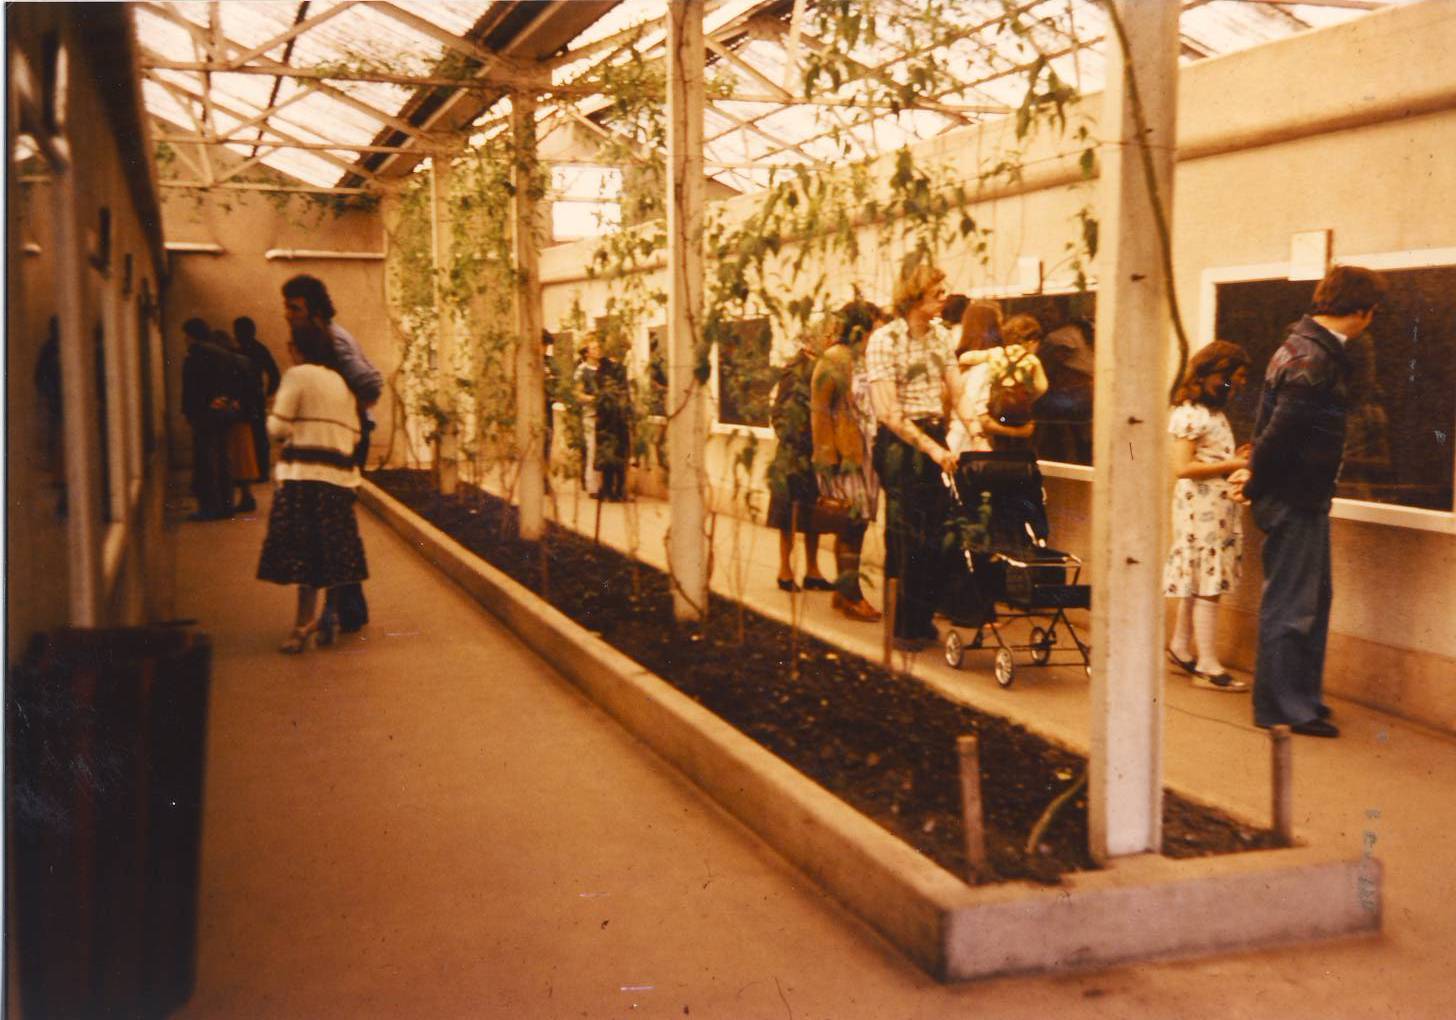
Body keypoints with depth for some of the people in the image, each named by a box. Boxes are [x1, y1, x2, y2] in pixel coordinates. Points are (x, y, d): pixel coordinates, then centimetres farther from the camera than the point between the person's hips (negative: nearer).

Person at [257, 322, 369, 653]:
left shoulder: (298, 375, -5)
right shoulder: (342, 383, 16)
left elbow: (278, 427, -8)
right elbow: (354, 434, 15)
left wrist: (274, 409, 11)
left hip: (304, 475, -7)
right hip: (339, 476, 7)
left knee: (303, 553, -3)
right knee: (330, 553, 11)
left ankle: (303, 626, -3)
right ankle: (325, 621, 15)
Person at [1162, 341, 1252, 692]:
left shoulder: (1214, 411, 16)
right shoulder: (1190, 413, -13)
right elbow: (1182, 467, -19)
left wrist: (1235, 459, 6)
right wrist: (1231, 465, -18)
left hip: (1218, 505, 9)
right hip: (1201, 507, -9)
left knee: (1198, 581, 14)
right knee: (1207, 584, -7)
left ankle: (1180, 646, 25)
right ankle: (1208, 666, -4)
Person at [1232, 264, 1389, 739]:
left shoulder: (1304, 345, 12)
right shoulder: (1315, 360, -21)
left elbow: (1276, 427, 15)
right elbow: (1280, 431, -24)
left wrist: (1259, 477, 11)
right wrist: (1256, 485, -12)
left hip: (1301, 498, 10)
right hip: (1295, 500, -10)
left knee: (1314, 597, 17)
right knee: (1290, 605, -1)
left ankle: (1303, 699, 27)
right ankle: (1281, 708, 8)